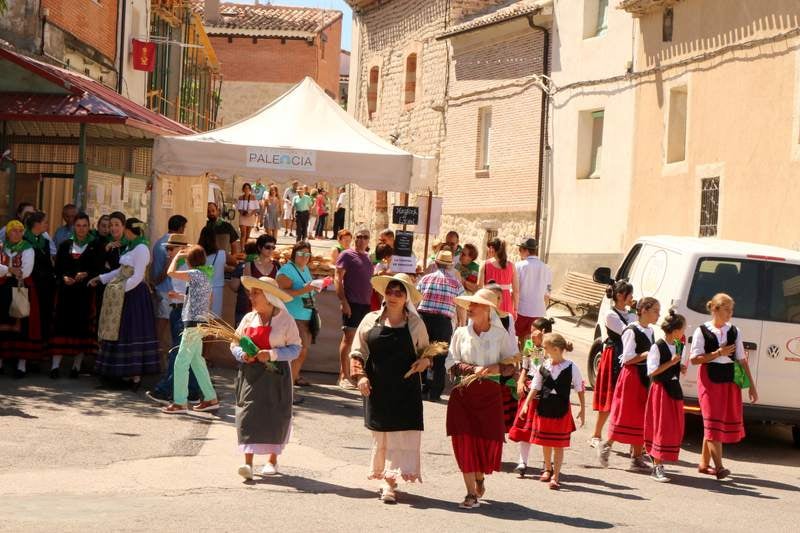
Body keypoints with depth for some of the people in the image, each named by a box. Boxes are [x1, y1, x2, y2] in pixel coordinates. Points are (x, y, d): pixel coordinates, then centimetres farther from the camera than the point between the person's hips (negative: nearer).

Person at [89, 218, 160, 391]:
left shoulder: (141, 248, -14)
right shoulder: (130, 247, 15)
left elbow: (137, 277, -19)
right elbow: (122, 271, 20)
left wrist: (121, 290, -17)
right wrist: (100, 278, 20)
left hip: (133, 294, -9)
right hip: (125, 294, 9)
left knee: (131, 334, -8)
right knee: (122, 333, 10)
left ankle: (136, 376, -5)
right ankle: (128, 373, 15)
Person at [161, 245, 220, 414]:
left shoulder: (196, 274, -15)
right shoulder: (206, 275, 13)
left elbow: (171, 272, -24)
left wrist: (177, 256, -7)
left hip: (194, 324, -10)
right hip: (200, 323, 10)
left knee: (181, 362, -6)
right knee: (196, 361, 16)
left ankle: (180, 403, -5)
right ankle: (211, 399, 19)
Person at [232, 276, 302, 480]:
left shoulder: (285, 320, -4)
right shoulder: (248, 318, 9)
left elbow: (295, 348, -7)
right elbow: (235, 344, 13)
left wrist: (271, 354, -19)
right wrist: (242, 355, -9)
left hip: (275, 373, -3)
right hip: (250, 373, 3)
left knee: (274, 416, 3)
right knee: (248, 415, -7)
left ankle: (272, 460, 20)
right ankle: (248, 462, -10)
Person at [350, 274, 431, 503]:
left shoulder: (415, 323, 4)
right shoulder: (371, 320, 5)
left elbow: (425, 350, 16)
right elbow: (357, 352, 8)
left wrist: (424, 360, -7)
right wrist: (360, 375, -5)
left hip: (405, 389, -1)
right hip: (377, 387, 1)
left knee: (401, 433, -7)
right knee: (381, 434, 6)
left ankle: (390, 483, -6)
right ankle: (385, 478, 17)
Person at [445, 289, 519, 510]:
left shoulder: (500, 334, 2)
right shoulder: (461, 333, 6)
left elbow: (514, 363, 4)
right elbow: (450, 364, 2)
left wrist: (498, 368, -15)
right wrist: (473, 369, -12)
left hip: (490, 393, -1)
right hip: (463, 392, 1)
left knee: (489, 439, 0)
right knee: (465, 440, -6)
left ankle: (479, 477, 31)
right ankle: (471, 493, -1)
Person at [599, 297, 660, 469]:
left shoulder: (650, 331, 13)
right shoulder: (632, 331, -12)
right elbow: (627, 358, -16)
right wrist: (648, 354, -18)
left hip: (646, 377, 8)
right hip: (632, 376, -8)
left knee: (642, 416, 7)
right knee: (625, 416, -3)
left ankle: (637, 456, 13)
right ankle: (607, 446, 14)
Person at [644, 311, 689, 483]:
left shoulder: (679, 346, 9)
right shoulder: (657, 347, -13)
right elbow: (652, 371, -16)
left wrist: (682, 367, 2)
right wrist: (671, 362, -20)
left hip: (674, 389, 8)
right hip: (660, 389, -7)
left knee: (675, 428, 7)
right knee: (662, 428, -8)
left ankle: (658, 463, 17)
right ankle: (657, 467, -4)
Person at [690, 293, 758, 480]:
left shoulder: (735, 332, 6)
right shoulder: (702, 331, -4)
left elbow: (742, 360, 8)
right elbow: (695, 359, -7)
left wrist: (751, 386, 6)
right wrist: (718, 353, -15)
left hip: (730, 380, 4)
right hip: (710, 379, -4)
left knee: (719, 422, 7)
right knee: (713, 422, -7)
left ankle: (704, 463, 19)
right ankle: (718, 467, -10)